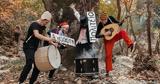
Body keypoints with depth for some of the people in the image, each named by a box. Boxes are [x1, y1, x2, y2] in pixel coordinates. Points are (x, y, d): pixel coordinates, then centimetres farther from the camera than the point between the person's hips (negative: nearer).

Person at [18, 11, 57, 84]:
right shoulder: (34, 24, -17)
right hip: (28, 47, -9)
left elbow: (43, 36, 19)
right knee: (29, 64, -25)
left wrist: (51, 43, 4)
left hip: (35, 48, 9)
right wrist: (48, 39, -48)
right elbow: (36, 35, -36)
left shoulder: (42, 26, 10)